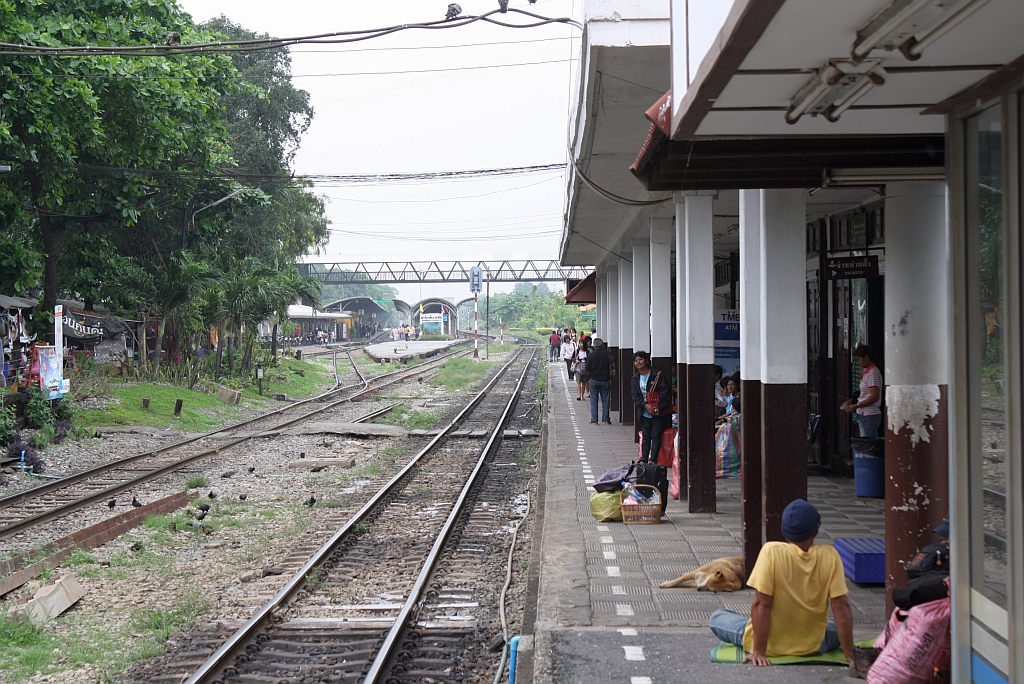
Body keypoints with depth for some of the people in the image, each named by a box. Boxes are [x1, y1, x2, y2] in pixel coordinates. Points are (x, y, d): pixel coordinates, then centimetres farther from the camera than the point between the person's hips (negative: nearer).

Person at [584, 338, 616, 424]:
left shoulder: (591, 355, -2)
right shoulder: (606, 354, -3)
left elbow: (587, 370, -3)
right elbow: (612, 361, -21)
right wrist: (613, 370, -4)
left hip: (594, 380, 0)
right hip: (605, 380, 0)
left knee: (593, 401, 6)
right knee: (605, 400, 8)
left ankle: (594, 420, 3)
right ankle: (606, 419, 6)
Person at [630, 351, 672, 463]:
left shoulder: (658, 375, -6)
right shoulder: (636, 378, 10)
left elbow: (665, 392, -10)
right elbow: (635, 396, 3)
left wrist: (659, 408, -19)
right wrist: (645, 405, -14)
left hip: (659, 412, -5)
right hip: (644, 412, 5)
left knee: (655, 436, -6)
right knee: (645, 436, 7)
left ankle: (652, 459, -8)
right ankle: (643, 459, 10)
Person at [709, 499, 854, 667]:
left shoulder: (771, 552, -18)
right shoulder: (829, 555, -13)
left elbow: (761, 604, -19)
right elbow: (842, 607, -12)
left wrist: (758, 652, -13)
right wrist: (849, 654, -4)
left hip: (771, 644, -2)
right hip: (813, 646, 2)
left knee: (716, 617, 20)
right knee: (840, 629, 34)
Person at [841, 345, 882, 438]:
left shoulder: (872, 372, -14)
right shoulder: (867, 372, 16)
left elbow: (874, 397, -19)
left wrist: (856, 406, -17)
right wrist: (851, 401, 11)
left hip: (870, 416, -10)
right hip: (863, 415, 10)